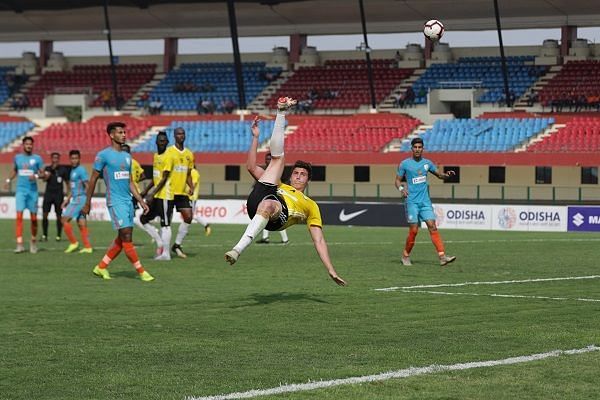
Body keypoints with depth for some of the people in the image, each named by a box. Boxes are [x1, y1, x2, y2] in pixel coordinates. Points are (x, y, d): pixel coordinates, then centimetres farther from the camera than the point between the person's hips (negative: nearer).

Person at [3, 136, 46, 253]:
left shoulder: (37, 158, 1)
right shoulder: (17, 157, 9)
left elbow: (43, 173, 0)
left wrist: (36, 176, -19)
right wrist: (9, 180, 13)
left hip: (33, 190, -1)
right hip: (20, 190, 1)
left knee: (34, 218, 5)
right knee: (19, 216, -14)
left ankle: (33, 241, 27)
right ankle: (20, 244, -18)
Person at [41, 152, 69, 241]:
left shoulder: (63, 169, 5)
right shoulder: (47, 168, 7)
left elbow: (67, 182, 9)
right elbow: (45, 178, -8)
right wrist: (52, 169, -16)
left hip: (59, 194, -1)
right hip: (48, 193, 1)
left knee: (59, 216, 1)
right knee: (45, 215, -5)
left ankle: (58, 236, 9)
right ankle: (44, 235, 3)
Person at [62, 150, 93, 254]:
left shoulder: (81, 170, -12)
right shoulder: (73, 170, 17)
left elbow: (87, 186, -16)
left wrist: (87, 202, -21)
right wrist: (67, 199, 24)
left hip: (80, 198, -9)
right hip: (75, 199, 9)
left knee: (65, 220, -9)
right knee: (81, 223, 7)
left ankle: (73, 243, -4)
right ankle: (87, 247, 6)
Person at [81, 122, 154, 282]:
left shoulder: (127, 156, 15)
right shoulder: (103, 155, -5)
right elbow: (93, 180, -2)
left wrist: (141, 201, 14)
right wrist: (87, 203, -1)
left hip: (128, 201, 8)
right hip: (115, 201, -8)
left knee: (122, 239, 6)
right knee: (126, 236, -11)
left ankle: (101, 267, 17)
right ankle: (141, 271, -8)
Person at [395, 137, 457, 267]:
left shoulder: (427, 163, 10)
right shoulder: (405, 164, -1)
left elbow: (439, 174, 21)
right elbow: (397, 180, 4)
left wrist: (447, 175, -1)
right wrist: (401, 188, -17)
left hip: (425, 201, 3)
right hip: (412, 201, -3)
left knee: (432, 226, -8)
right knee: (414, 230, -6)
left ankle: (442, 256, -14)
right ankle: (406, 255, 13)